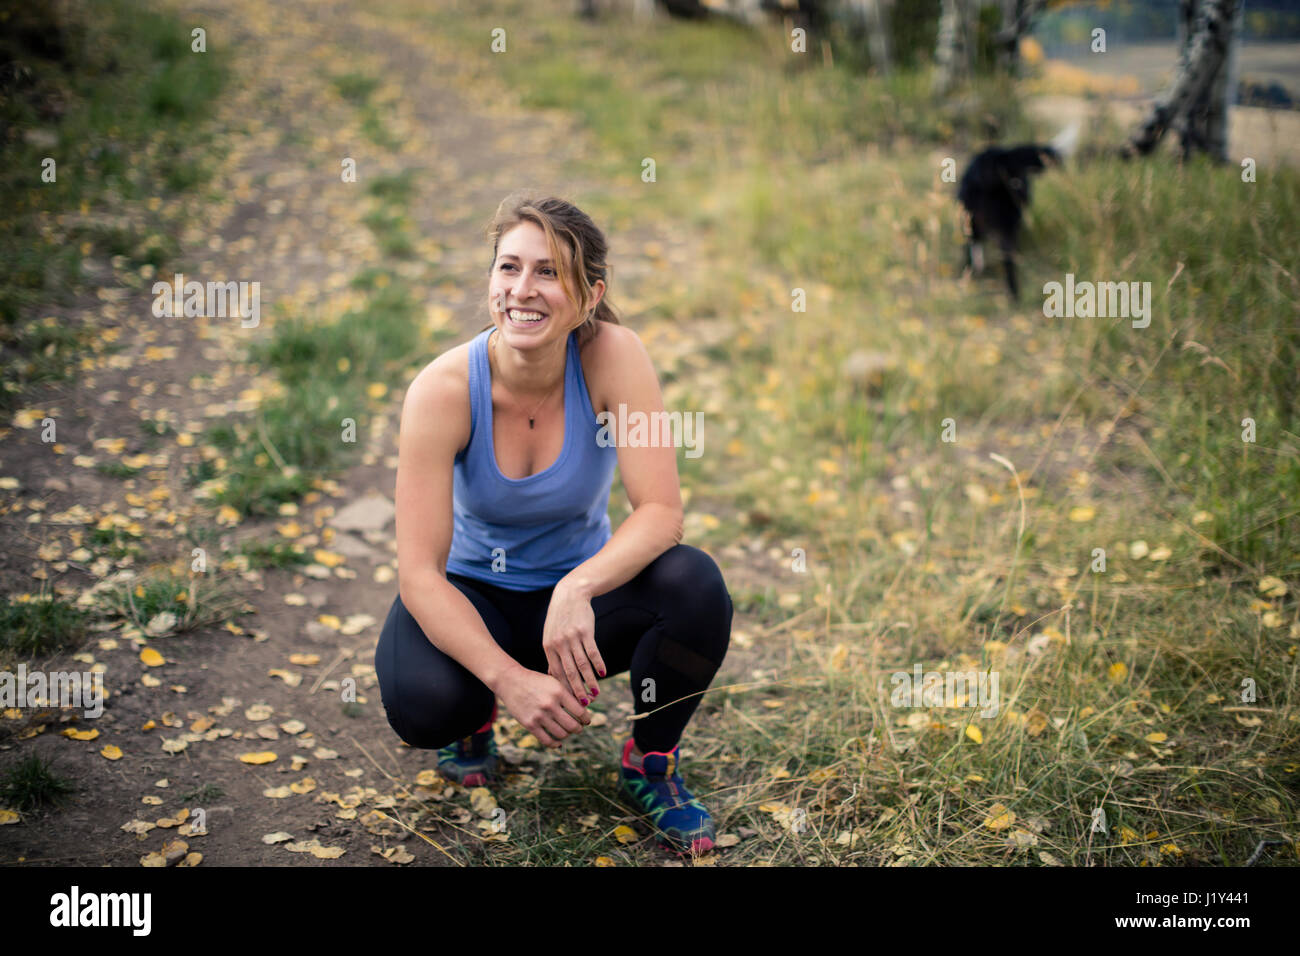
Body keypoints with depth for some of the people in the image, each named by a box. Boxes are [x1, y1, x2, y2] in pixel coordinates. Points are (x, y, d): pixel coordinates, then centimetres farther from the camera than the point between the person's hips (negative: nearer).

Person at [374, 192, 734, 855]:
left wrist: (578, 587, -42)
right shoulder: (443, 389, -23)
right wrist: (508, 679, -35)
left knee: (695, 585, -29)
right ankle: (473, 718, 10)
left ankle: (650, 764, 1)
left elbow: (661, 512, -24)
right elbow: (419, 573, -23)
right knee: (420, 702, -33)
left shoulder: (613, 356, -21)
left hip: (575, 599, 1)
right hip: (471, 596, -1)